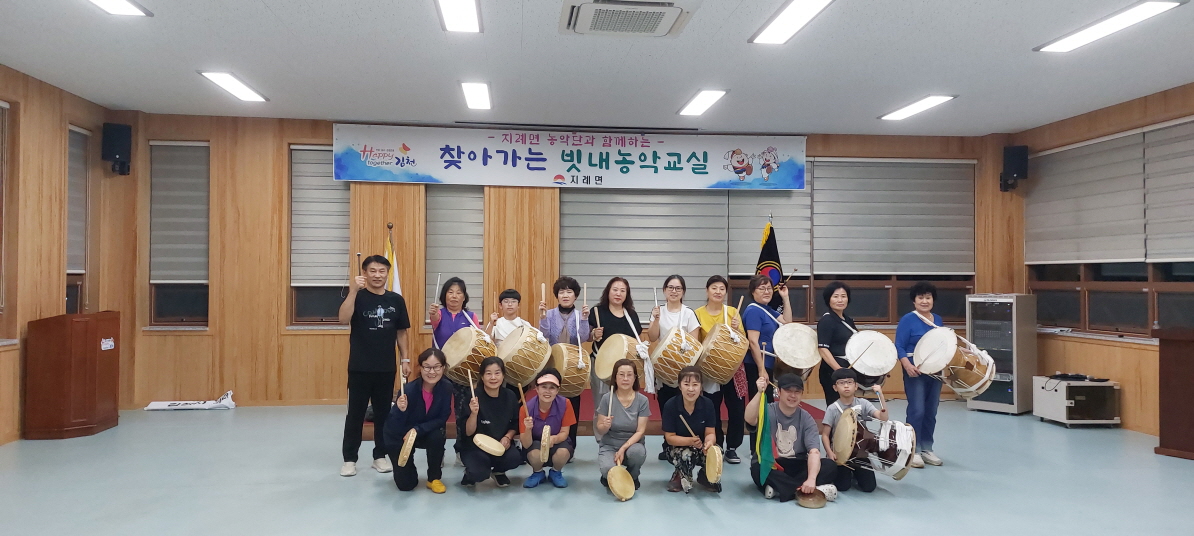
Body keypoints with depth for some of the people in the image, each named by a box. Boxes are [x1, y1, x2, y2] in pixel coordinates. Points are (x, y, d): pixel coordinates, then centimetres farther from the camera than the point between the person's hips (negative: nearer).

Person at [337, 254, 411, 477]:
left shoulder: (396, 300, 5)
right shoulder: (357, 296, -4)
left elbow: (401, 332, 10)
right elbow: (343, 319, -24)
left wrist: (406, 359, 6)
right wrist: (353, 291, -31)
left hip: (387, 368, 3)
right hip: (360, 367, -3)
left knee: (384, 413, 10)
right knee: (355, 413, 4)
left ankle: (380, 456, 22)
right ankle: (349, 458, 14)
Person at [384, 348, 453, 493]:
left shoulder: (446, 389, -21)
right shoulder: (408, 390, -32)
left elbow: (442, 419, -15)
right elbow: (394, 429, -30)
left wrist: (417, 430, -28)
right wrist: (401, 410, -50)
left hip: (425, 433, 3)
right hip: (399, 436, -2)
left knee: (437, 437, -32)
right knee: (406, 485, -8)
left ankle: (434, 478, -6)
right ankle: (405, 467, 29)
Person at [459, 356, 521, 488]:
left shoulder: (510, 396, -5)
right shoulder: (474, 397, -16)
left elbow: (515, 424, 9)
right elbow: (468, 432, -15)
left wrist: (507, 438, -11)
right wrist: (474, 413, -32)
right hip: (475, 447, -3)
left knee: (516, 458, -29)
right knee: (478, 473, -32)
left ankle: (498, 471, 9)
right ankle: (471, 473, 10)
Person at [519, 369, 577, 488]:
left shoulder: (565, 404, -20)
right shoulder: (527, 408, -22)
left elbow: (564, 433, -13)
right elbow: (526, 445, -22)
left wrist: (553, 439, -37)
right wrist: (528, 429, -44)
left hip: (558, 443, 1)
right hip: (535, 444, 0)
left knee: (563, 451, -34)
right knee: (534, 453, -35)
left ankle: (556, 473, 3)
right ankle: (538, 473, 3)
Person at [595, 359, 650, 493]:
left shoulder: (642, 400, -8)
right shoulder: (607, 398, -9)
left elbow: (640, 431, -9)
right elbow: (600, 430, -3)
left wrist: (624, 448, -23)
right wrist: (605, 426, -27)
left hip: (632, 444, 1)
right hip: (609, 445, -1)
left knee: (637, 452, -35)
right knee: (608, 469, -32)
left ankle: (633, 477, 1)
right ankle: (608, 477, 9)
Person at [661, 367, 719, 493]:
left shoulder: (707, 404, -13)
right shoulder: (671, 405, -19)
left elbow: (710, 433, -9)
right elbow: (670, 437, -15)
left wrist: (709, 442, -34)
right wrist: (690, 441, -33)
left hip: (700, 446, 2)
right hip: (676, 446, -2)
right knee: (686, 455, -36)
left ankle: (705, 477, 6)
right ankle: (678, 477, 0)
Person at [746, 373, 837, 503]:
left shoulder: (806, 419, -2)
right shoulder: (767, 411, -7)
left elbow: (814, 451, -16)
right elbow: (750, 420, -32)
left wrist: (811, 479, -34)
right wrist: (759, 392, -43)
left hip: (796, 466, 3)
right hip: (768, 464, -3)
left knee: (830, 465, -19)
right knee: (758, 469, -36)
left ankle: (779, 488, -27)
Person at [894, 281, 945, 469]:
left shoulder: (937, 320, 11)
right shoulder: (908, 320, -9)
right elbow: (899, 347, -13)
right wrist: (907, 365, -28)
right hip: (915, 371, -6)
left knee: (931, 411, 9)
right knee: (917, 410, -9)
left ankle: (927, 449, 18)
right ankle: (913, 451, 0)